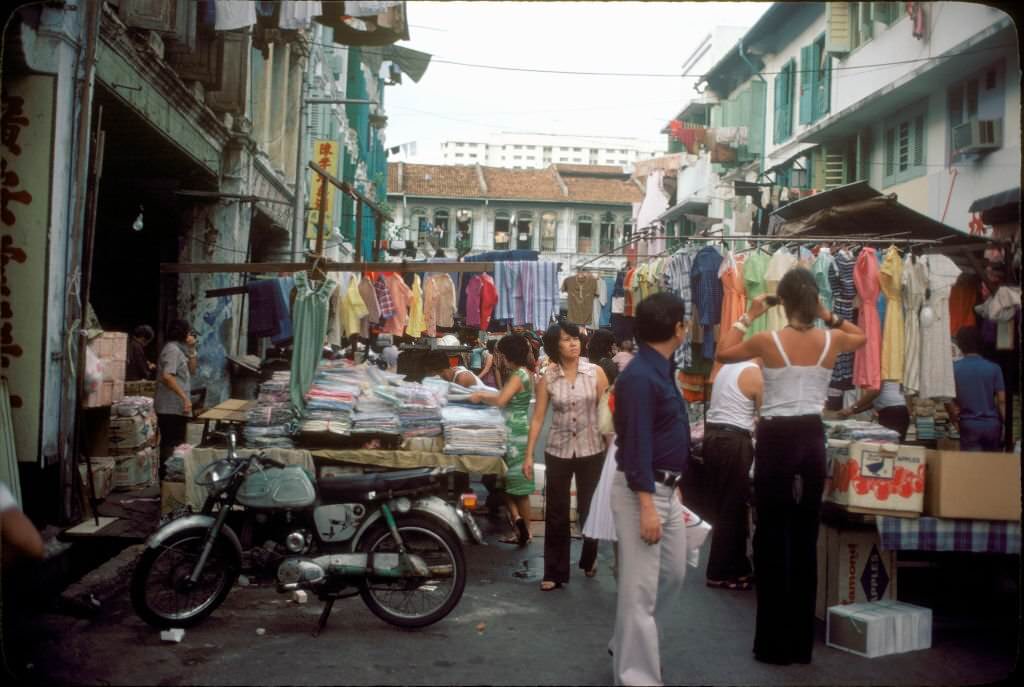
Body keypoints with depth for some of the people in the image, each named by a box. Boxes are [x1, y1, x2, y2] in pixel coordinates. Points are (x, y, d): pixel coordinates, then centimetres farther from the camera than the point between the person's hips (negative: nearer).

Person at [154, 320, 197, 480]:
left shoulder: (179, 349, 17)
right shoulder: (173, 349, -14)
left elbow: (191, 371, 19)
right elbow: (167, 376, -25)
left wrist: (192, 350, 8)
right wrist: (184, 397, -26)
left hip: (174, 406, 10)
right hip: (172, 407, -10)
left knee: (170, 444, 15)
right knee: (172, 445, -8)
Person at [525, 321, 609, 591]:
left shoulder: (596, 373, -5)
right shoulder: (547, 377, -4)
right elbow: (538, 418, -2)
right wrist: (529, 454, -4)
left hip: (591, 450, 0)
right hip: (558, 451, 0)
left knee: (589, 509, 12)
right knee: (556, 514, 3)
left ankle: (589, 559, 37)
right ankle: (555, 572, 13)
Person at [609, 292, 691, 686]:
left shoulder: (662, 369, 11)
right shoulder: (640, 377, -19)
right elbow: (636, 445, -23)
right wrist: (647, 506, -24)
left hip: (665, 488, 10)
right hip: (641, 490, -10)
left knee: (673, 575, 19)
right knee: (640, 589, -2)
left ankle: (626, 647, 34)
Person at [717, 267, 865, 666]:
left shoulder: (768, 341, -10)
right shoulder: (832, 341, -1)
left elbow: (723, 352, 7)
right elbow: (862, 337, 23)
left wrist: (747, 316, 10)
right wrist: (828, 316, 16)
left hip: (776, 439, -3)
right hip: (812, 439, 4)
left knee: (772, 539, 5)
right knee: (805, 538, 11)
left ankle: (775, 644, 10)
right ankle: (801, 643, 19)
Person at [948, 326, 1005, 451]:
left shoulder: (954, 368, -5)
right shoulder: (994, 368, -3)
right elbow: (1001, 400, -4)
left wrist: (955, 418, 13)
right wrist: (1004, 424, 4)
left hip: (969, 425, -2)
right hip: (992, 424, 2)